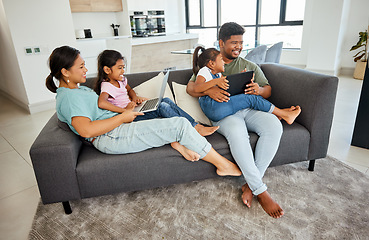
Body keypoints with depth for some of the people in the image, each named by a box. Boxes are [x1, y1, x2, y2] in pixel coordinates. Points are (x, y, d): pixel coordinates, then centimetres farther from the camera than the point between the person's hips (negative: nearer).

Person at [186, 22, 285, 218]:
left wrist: (259, 90, -10)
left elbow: (268, 90, 17)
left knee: (274, 125, -30)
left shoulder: (250, 66, 23)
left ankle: (250, 185, -21)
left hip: (250, 108, 4)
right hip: (224, 112, -3)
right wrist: (208, 90, -19)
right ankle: (260, 191, -25)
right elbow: (190, 87, 4)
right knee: (237, 133, -38)